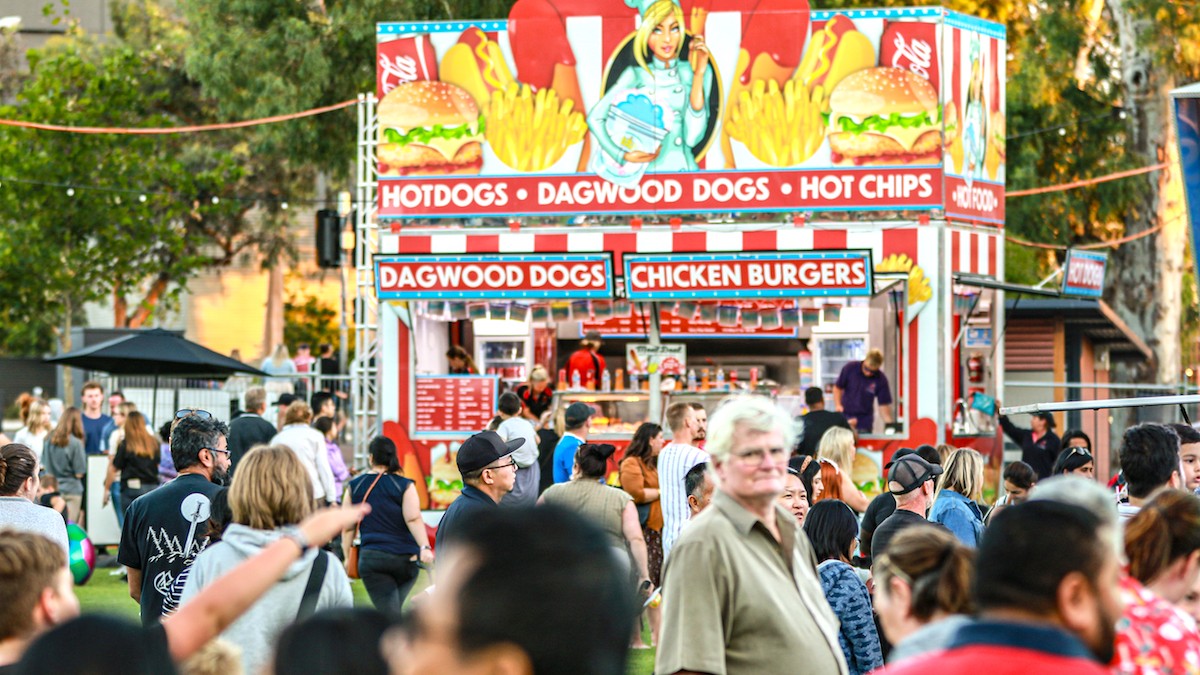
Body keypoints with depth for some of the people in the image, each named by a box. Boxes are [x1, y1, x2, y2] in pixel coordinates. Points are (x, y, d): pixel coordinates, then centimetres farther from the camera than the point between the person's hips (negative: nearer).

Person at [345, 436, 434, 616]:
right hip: (405, 558, 1)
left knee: (389, 614, -6)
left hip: (371, 558, 0)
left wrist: (348, 557, 15)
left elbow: (348, 528, 7)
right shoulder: (405, 486, -1)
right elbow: (414, 520, -14)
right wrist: (424, 548, -20)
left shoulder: (355, 486, 4)